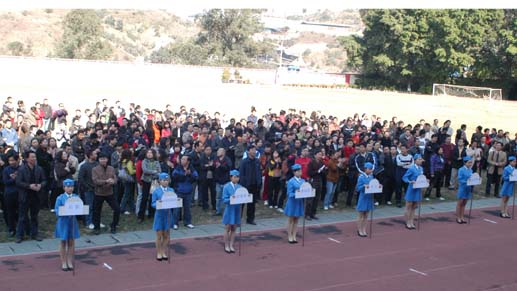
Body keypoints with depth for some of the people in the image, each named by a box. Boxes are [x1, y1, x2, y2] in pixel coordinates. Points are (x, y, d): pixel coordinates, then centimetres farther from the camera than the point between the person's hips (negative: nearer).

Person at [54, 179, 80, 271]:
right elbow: (57, 211, -10)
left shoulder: (76, 197, 0)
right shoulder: (60, 198, -8)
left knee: (71, 242, 10)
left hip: (73, 221, 2)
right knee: (63, 242, 8)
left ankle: (70, 262, 21)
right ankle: (63, 263, 17)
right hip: (63, 222, -2)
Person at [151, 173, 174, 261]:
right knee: (159, 235, 5)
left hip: (168, 215, 3)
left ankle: (164, 252, 23)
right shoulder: (156, 191, -7)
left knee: (166, 235, 10)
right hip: (159, 214, -3)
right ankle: (158, 253, 17)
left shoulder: (171, 190, 1)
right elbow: (153, 204, -8)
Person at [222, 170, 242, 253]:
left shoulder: (240, 187, 3)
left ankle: (231, 245, 19)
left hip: (237, 210, 4)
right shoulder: (226, 187, -9)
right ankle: (226, 246, 15)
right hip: (229, 210, -4)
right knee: (227, 228, 4)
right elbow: (225, 199, -12)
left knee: (234, 228, 10)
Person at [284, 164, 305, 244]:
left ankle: (294, 236, 20)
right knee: (290, 220, 6)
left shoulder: (303, 181, 4)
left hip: (300, 202, 5)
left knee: (296, 220, 12)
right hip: (292, 202, -5)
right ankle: (289, 237, 15)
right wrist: (296, 194, -30)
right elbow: (289, 193, -14)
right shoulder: (291, 181, -13)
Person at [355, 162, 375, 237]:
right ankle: (359, 230, 15)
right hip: (363, 198, -5)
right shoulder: (361, 177, -13)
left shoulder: (371, 176, 3)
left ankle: (364, 230, 22)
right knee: (361, 215, 6)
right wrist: (364, 186, -28)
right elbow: (358, 188, -12)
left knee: (366, 215, 13)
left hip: (369, 198, 5)